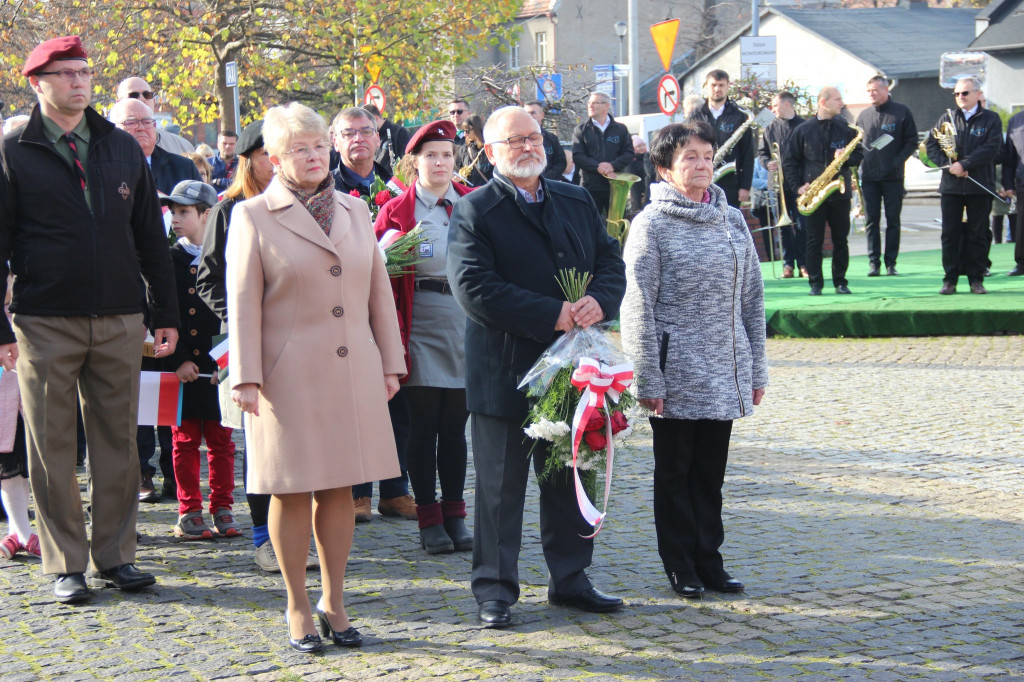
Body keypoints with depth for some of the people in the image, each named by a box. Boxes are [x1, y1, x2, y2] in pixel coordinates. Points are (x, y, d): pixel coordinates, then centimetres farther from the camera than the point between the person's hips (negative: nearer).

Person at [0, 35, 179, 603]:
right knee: (52, 448, 2)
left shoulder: (122, 149, 11)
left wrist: (166, 312, 11)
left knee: (117, 441, 6)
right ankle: (65, 565, 11)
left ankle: (114, 557, 15)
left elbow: (150, 236, 15)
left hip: (119, 320, 3)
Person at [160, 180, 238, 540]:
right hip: (183, 367, -1)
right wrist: (178, 360, -11)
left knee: (221, 440, 6)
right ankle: (189, 513, 10)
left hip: (221, 366, 1)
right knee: (185, 440, 4)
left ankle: (222, 510, 14)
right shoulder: (169, 261, 3)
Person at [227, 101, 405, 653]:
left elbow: (378, 292, 15)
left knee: (340, 487, 7)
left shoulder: (355, 210, 13)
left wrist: (390, 362, 12)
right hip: (289, 375, -4)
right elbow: (243, 303, -3)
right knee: (293, 491, 1)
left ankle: (334, 602, 18)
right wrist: (245, 377, -9)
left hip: (354, 374, 4)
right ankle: (298, 609, 12)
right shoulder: (253, 216, 0)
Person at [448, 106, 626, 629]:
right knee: (501, 485, 3)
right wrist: (554, 314, -20)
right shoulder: (474, 212, -7)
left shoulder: (577, 203, 13)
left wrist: (598, 301, -12)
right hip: (505, 369, -5)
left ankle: (569, 579, 26)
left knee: (570, 478, 14)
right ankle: (495, 588, 12)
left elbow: (610, 262, 12)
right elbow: (474, 288, -18)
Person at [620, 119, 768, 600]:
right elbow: (638, 307, -9)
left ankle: (709, 561, 20)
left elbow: (752, 298, 12)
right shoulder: (653, 223, -7)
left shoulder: (732, 219, 9)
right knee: (674, 473, 6)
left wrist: (756, 369, 9)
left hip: (725, 376, 5)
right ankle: (681, 566, 15)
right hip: (678, 374, -4)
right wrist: (647, 379, -13)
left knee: (711, 472, 11)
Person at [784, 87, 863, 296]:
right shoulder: (803, 130, 2)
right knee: (814, 240, 0)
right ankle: (815, 284, 6)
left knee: (841, 239, 4)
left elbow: (859, 154, 10)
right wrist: (797, 187, -6)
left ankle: (840, 282, 13)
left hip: (840, 192, 2)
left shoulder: (846, 128, 7)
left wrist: (846, 157, -12)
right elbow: (789, 161, 4)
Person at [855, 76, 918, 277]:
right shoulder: (863, 116, 11)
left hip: (893, 177, -3)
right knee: (871, 221, 2)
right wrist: (858, 166, -1)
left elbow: (912, 142, 0)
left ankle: (891, 262, 7)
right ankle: (873, 262, 6)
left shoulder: (901, 112, 0)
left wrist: (897, 162, -13)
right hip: (869, 177, 3)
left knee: (893, 220, 2)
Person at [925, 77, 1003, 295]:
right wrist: (948, 164, -10)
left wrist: (964, 164, -16)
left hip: (980, 187, -2)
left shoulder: (991, 119, 3)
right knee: (950, 234, 1)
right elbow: (930, 144, 6)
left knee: (978, 234, 2)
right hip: (951, 186, 2)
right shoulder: (947, 119, 11)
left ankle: (976, 279, 9)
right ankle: (950, 279, 6)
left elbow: (991, 148, -9)